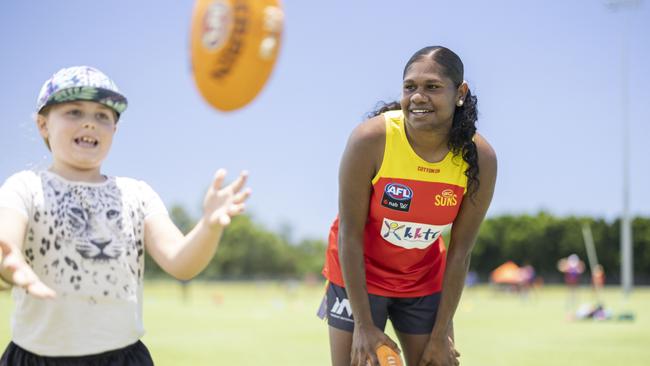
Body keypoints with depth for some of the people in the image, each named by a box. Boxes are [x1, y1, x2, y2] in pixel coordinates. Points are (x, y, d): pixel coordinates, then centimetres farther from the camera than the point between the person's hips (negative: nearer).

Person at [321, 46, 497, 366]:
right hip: (357, 277, -2)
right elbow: (350, 234, -18)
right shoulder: (370, 139, -24)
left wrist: (441, 334, -8)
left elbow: (460, 251, -9)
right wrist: (364, 325, -18)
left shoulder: (480, 158, -17)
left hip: (424, 282, 3)